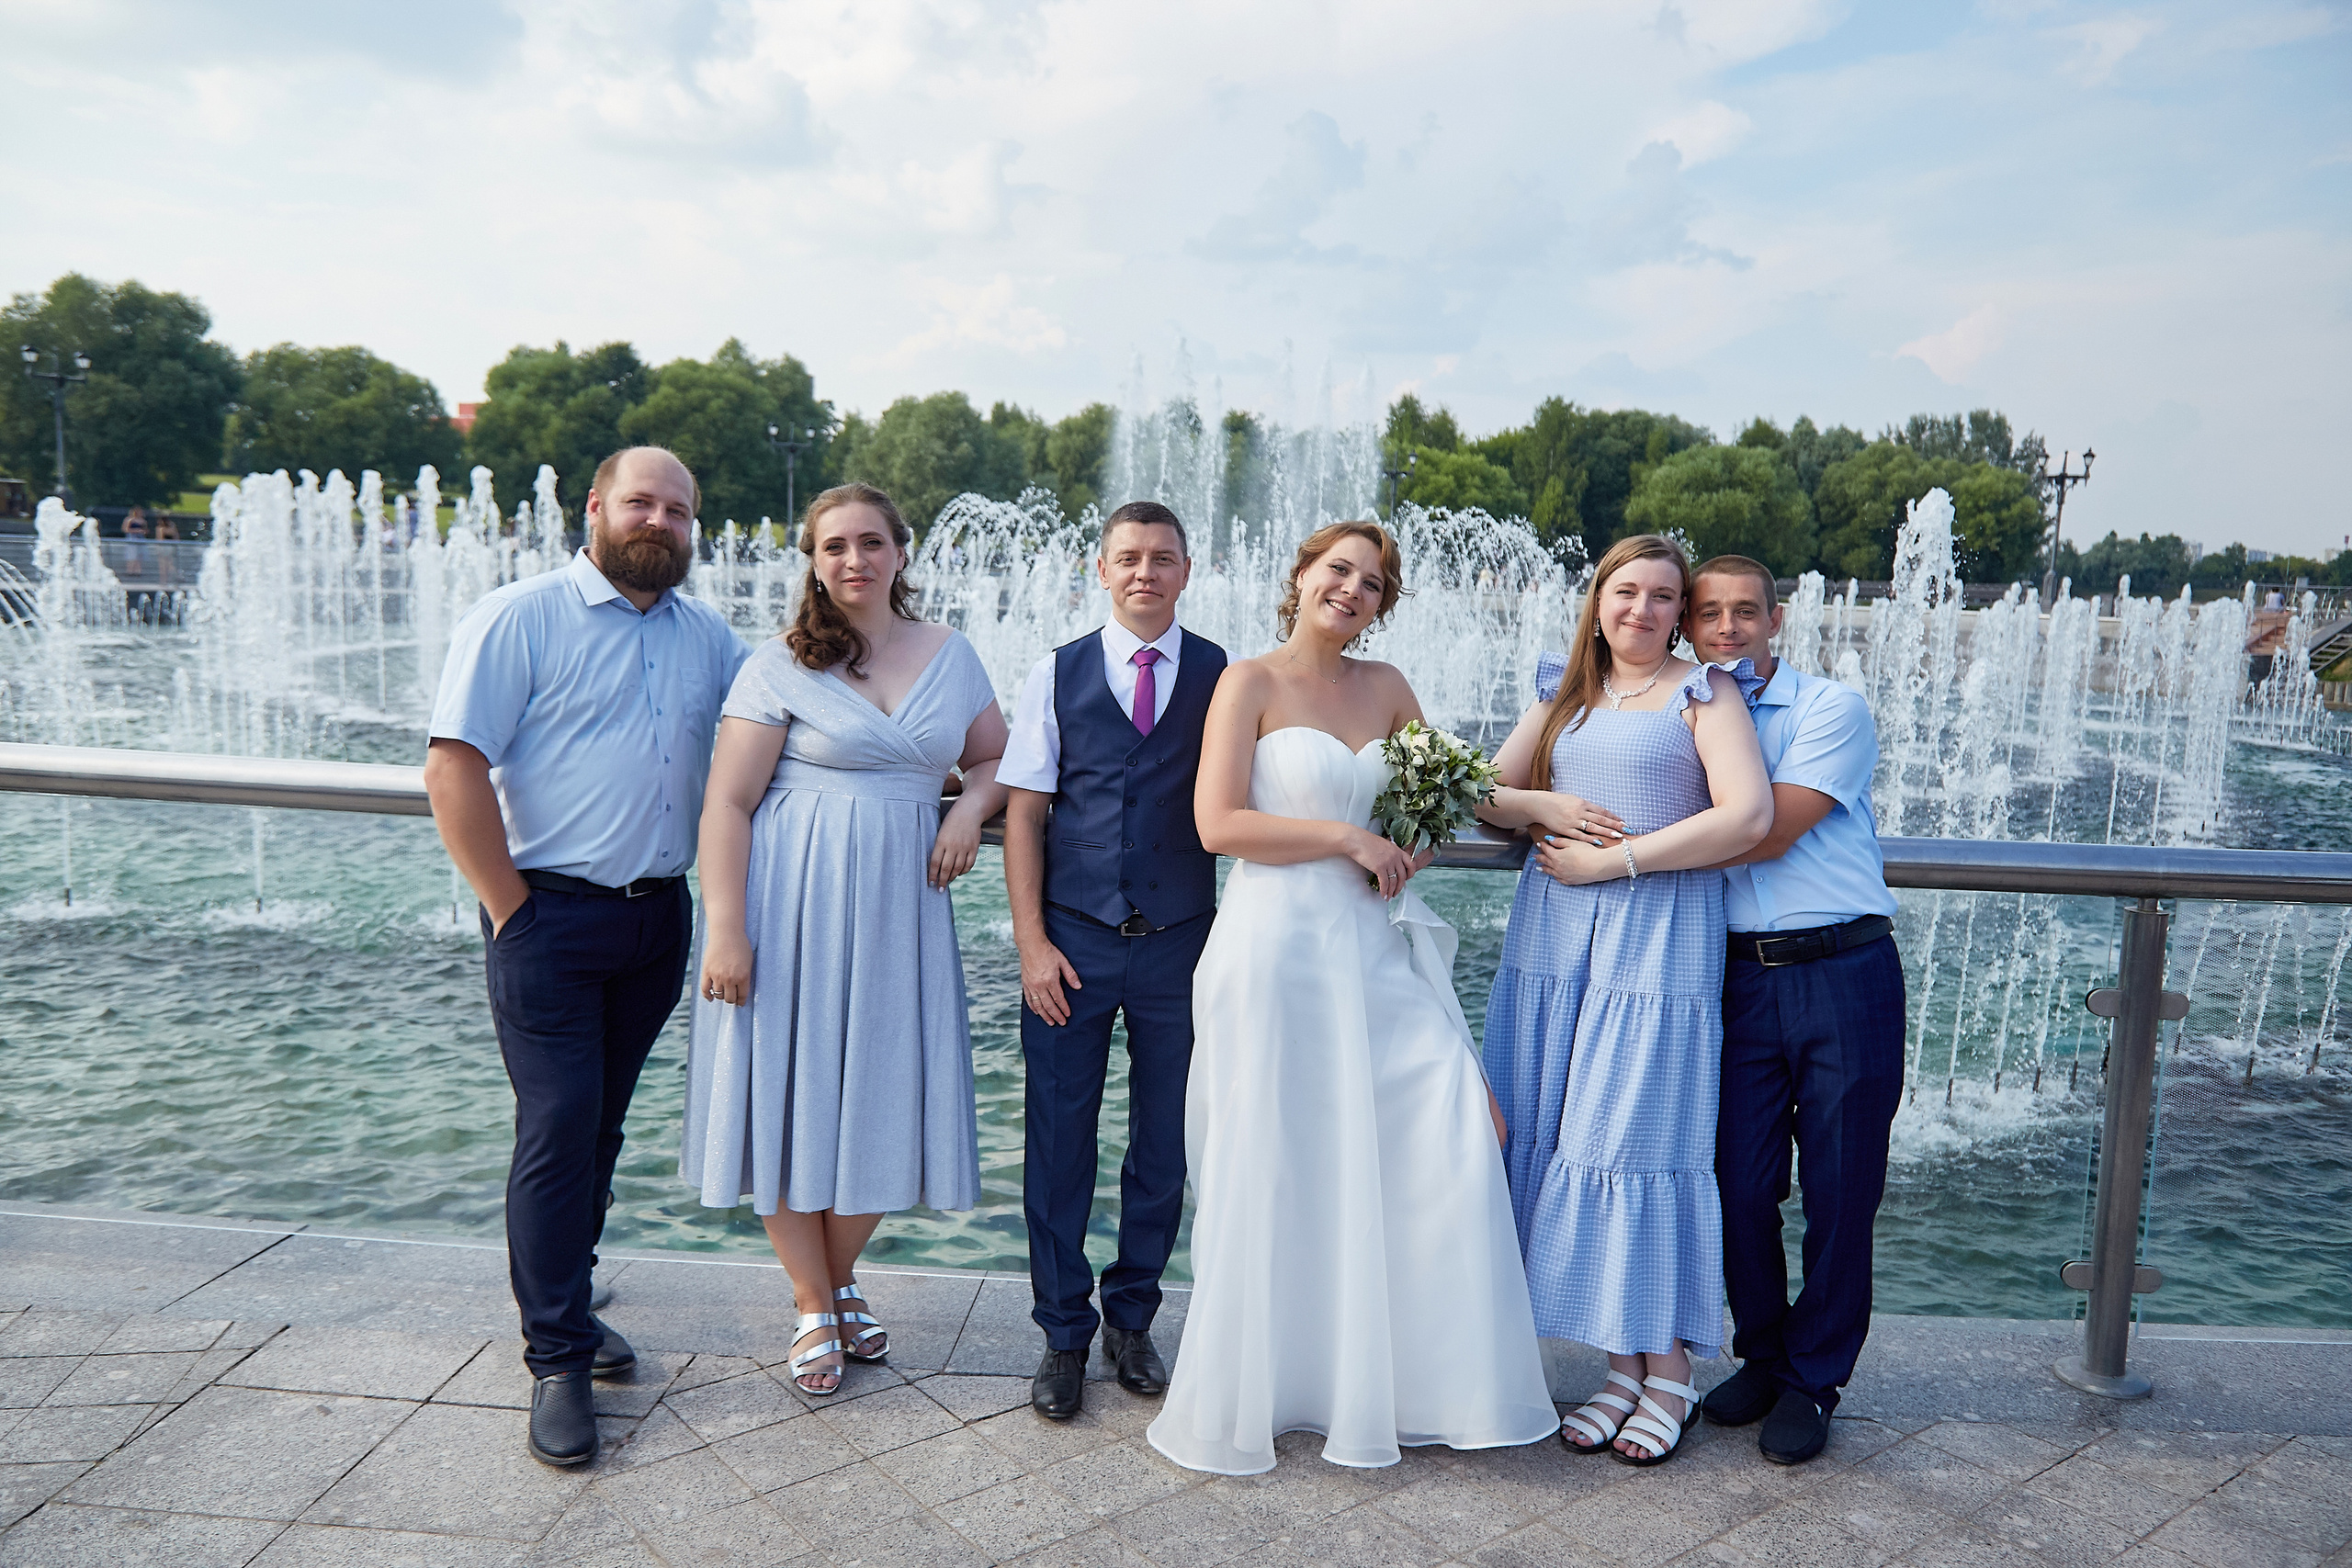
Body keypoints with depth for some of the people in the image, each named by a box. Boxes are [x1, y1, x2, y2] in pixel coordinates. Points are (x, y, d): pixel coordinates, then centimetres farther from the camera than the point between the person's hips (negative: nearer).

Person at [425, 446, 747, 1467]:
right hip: (551, 916, -5)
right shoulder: (519, 618, -5)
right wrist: (513, 910, -12)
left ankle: (566, 1303, 31)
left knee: (601, 1125, 14)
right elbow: (453, 770, -11)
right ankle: (555, 1359, 7)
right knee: (559, 1127, -4)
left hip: (658, 919, 5)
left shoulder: (708, 638, 11)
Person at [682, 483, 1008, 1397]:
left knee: (882, 1099, 7)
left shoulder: (951, 654, 9)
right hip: (793, 903, -3)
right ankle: (816, 1309, 25)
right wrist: (725, 930, -14)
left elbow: (995, 758, 20)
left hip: (901, 905, 3)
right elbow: (726, 805, -7)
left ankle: (841, 1276, 34)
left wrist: (969, 809, -2)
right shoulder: (781, 666, -3)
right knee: (790, 1094, 4)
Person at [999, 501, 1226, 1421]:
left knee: (1164, 1143, 11)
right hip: (1073, 940, 0)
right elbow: (1024, 811, 1)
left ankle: (1132, 1319, 30)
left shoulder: (1224, 678, 3)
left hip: (1181, 942, 1)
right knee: (1059, 1142, 5)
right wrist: (1032, 942, -6)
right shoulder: (1056, 676, 3)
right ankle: (1064, 1334, 23)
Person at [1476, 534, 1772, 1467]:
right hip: (1555, 934, 5)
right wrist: (1545, 806, -6)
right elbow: (1487, 791, 16)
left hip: (1661, 936, -5)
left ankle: (1669, 1371, 11)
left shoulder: (1702, 691, 2)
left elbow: (1747, 814, -12)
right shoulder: (1564, 691, 17)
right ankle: (1622, 1364, 15)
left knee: (1642, 1137, -5)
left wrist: (1617, 858, -12)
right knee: (1558, 1135, 3)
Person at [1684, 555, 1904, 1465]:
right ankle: (1761, 1357, 27)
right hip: (1740, 975, 3)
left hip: (1843, 972, -3)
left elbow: (1768, 832, -14)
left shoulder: (1832, 709, -3)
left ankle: (1812, 1382, 22)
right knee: (1740, 1184, 5)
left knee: (1840, 1190, 5)